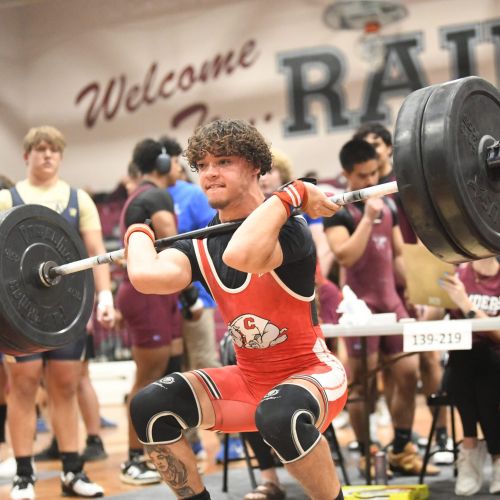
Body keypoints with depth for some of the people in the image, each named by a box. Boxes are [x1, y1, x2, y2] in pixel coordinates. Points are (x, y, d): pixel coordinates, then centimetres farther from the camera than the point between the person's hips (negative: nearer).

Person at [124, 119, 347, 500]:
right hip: (249, 379, 6)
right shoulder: (200, 245, -3)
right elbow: (147, 277, -25)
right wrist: (139, 235, -6)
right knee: (150, 407, -11)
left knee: (279, 415, -40)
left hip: (310, 372, -6)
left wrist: (290, 196, -35)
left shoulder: (286, 227, -21)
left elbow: (240, 254, -47)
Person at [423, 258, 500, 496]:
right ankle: (471, 448, -21)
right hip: (460, 368, 1)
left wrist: (465, 303, -23)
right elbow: (427, 322, -2)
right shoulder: (455, 275, 5)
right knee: (464, 358, -32)